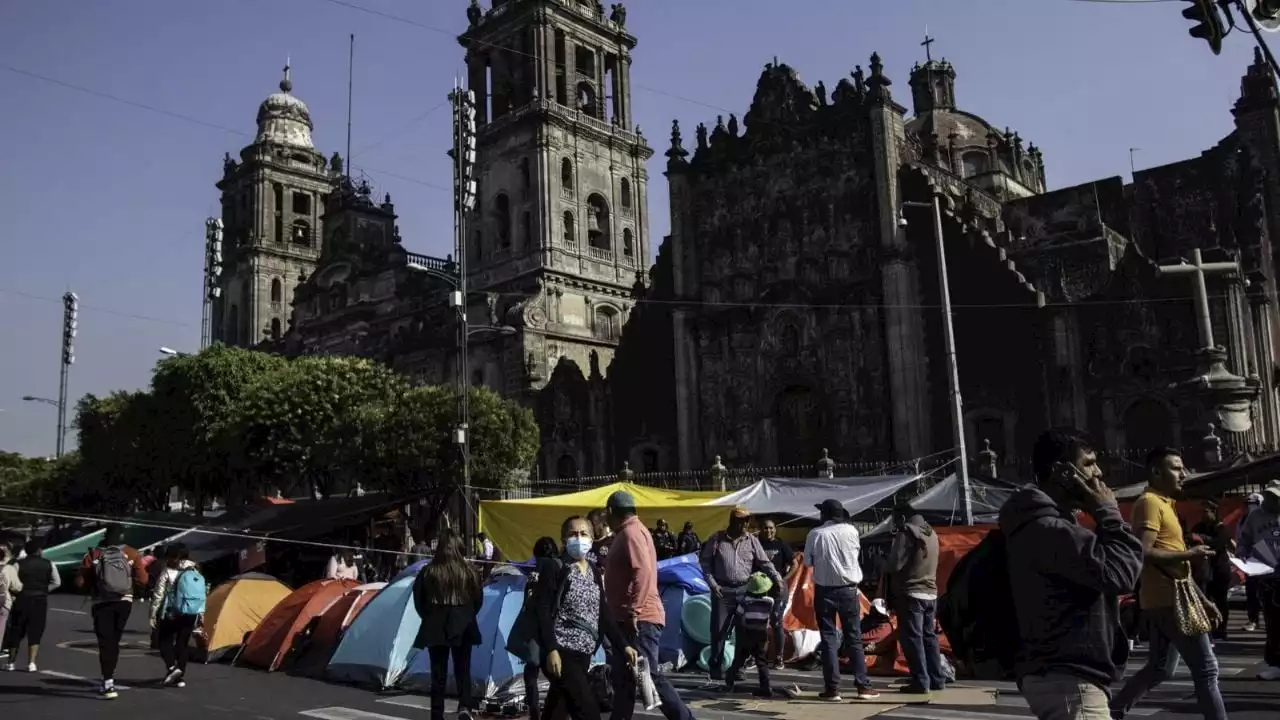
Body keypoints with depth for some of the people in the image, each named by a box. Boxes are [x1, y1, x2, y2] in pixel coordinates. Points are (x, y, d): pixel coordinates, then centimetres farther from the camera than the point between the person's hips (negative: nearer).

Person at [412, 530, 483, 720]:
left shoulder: (429, 571, -8)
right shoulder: (469, 571, -5)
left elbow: (418, 599, 1)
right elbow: (478, 599, 2)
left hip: (436, 626, 0)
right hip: (463, 626, 0)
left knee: (438, 672, 10)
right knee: (463, 670, 10)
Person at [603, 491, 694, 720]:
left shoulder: (631, 532, -12)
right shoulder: (628, 532, 18)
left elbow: (643, 572, -24)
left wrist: (633, 611, -25)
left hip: (639, 620, -10)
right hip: (628, 619, 10)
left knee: (651, 676, -9)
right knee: (623, 678, 12)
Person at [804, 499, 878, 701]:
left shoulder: (815, 534, -7)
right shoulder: (851, 531, -4)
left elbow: (807, 561, 1)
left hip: (824, 591, -1)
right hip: (848, 590, 1)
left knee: (828, 639, 4)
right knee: (854, 638, 10)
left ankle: (832, 689, 3)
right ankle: (863, 686, 11)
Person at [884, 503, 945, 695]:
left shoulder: (907, 532, -13)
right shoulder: (931, 532, 13)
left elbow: (895, 564, -18)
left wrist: (885, 568, 3)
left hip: (910, 594, -8)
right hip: (930, 594, 8)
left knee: (912, 638, -3)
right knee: (929, 637, 15)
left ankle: (921, 682, -4)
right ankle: (937, 680, 18)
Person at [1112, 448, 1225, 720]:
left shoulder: (1164, 504, 19)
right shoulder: (1149, 502, -13)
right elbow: (1143, 553, -23)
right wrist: (1188, 554, -19)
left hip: (1165, 600, 10)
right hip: (1169, 600, -10)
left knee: (1159, 669, 15)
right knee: (1206, 669, -5)